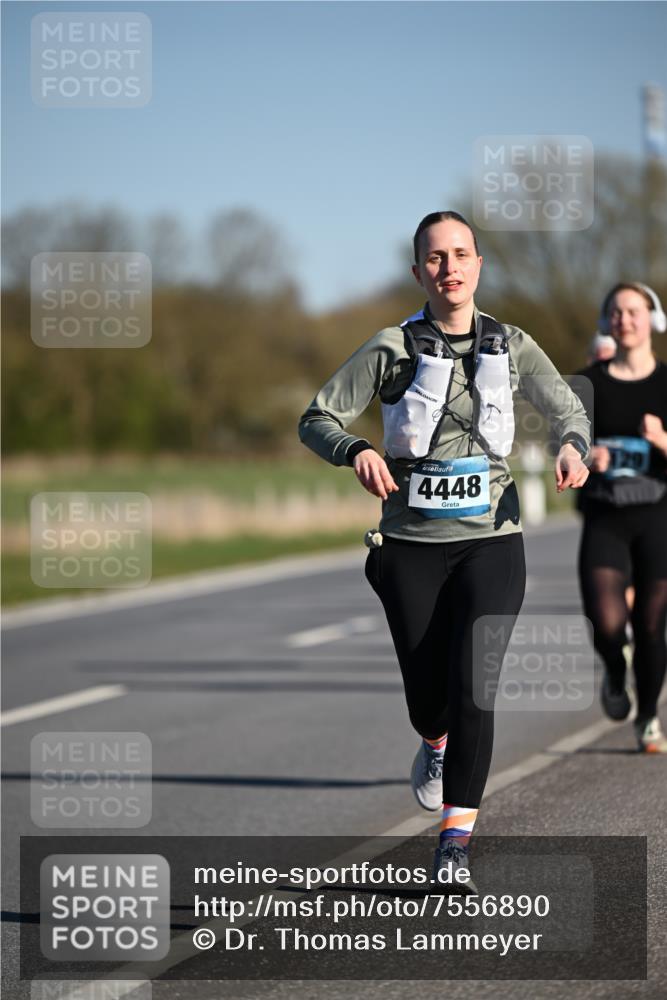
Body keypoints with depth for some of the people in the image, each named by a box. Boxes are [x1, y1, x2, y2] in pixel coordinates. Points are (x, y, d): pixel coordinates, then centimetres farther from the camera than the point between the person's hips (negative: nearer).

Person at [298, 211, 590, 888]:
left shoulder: (511, 347, 3)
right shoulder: (392, 349, -4)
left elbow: (568, 410, 15)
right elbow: (316, 419, -2)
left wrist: (573, 445, -8)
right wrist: (357, 452, -22)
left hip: (490, 542, 0)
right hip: (412, 547, 0)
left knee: (473, 690, -14)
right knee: (426, 695, 9)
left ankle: (454, 847, -10)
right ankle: (435, 746, 49)